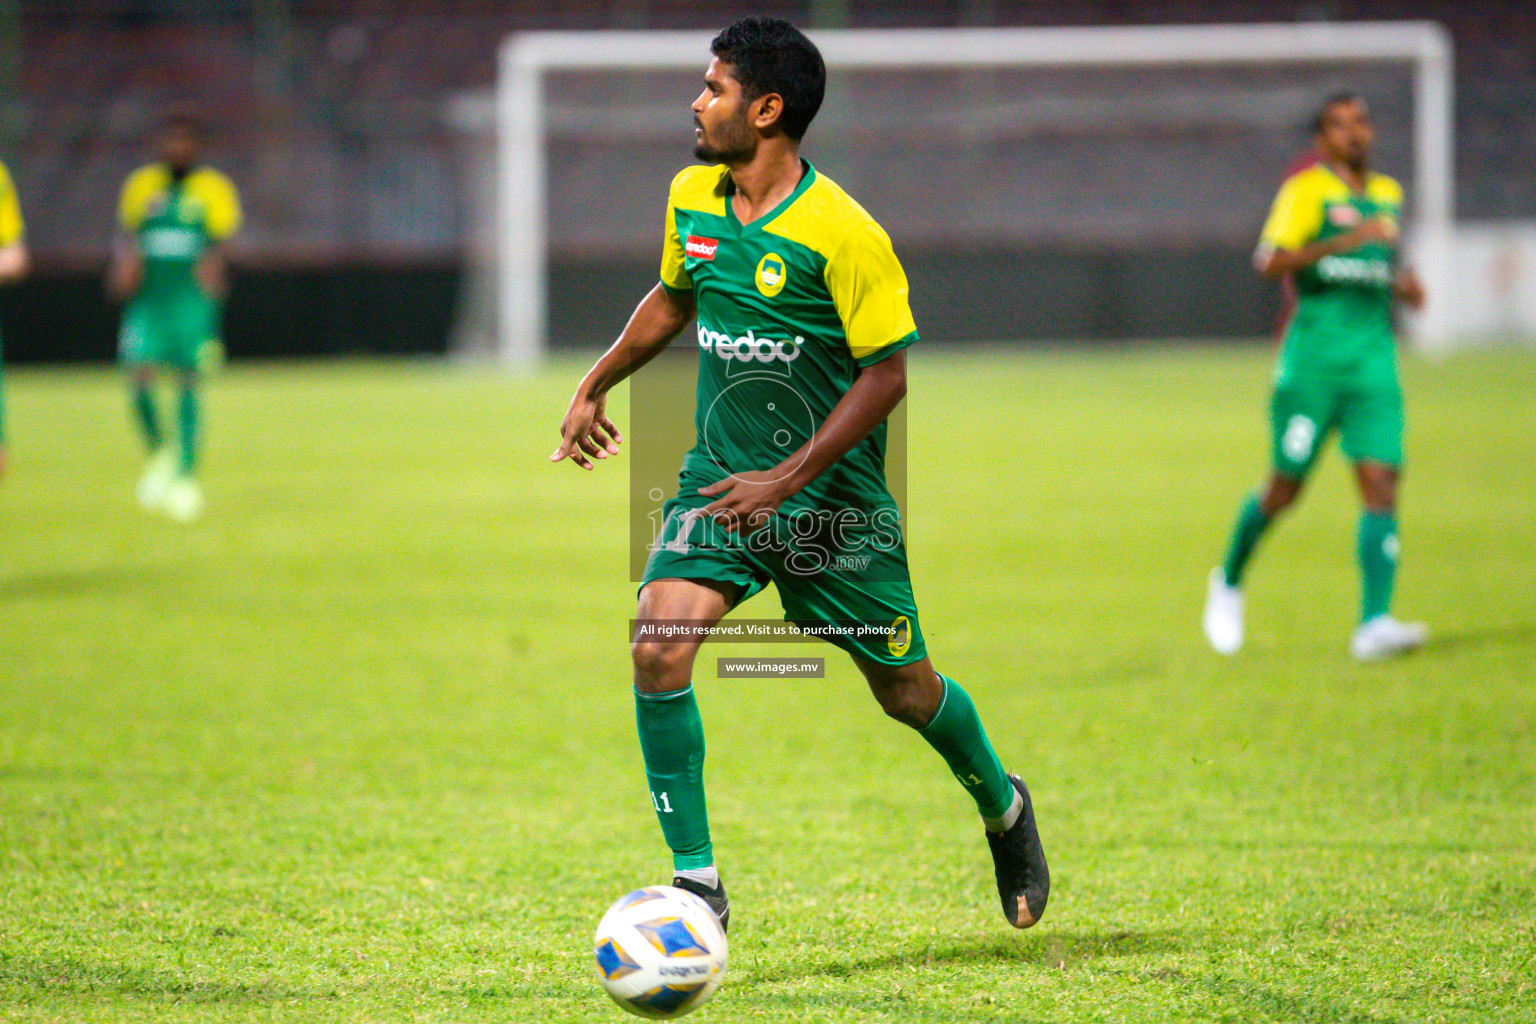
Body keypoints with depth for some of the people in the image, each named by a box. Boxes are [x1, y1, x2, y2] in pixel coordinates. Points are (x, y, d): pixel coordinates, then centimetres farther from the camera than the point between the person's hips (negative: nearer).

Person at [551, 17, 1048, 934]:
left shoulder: (841, 234, -20)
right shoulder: (692, 199, -1)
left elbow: (886, 377, -17)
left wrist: (786, 482, -20)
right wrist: (596, 387, 23)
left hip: (832, 498, -4)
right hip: (721, 479, 4)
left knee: (908, 692, 9)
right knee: (659, 642, -20)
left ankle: (1004, 810, 41)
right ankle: (697, 877, -12)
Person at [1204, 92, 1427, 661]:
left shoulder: (1388, 194, 17)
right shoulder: (1307, 189, -4)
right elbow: (1270, 262, -19)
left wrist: (1403, 284, 11)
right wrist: (1347, 240, -27)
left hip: (1374, 359, 5)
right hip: (1313, 356, -5)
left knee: (1381, 480, -11)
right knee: (1286, 487, 1)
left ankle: (1374, 624, -18)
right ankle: (1229, 582, 29)